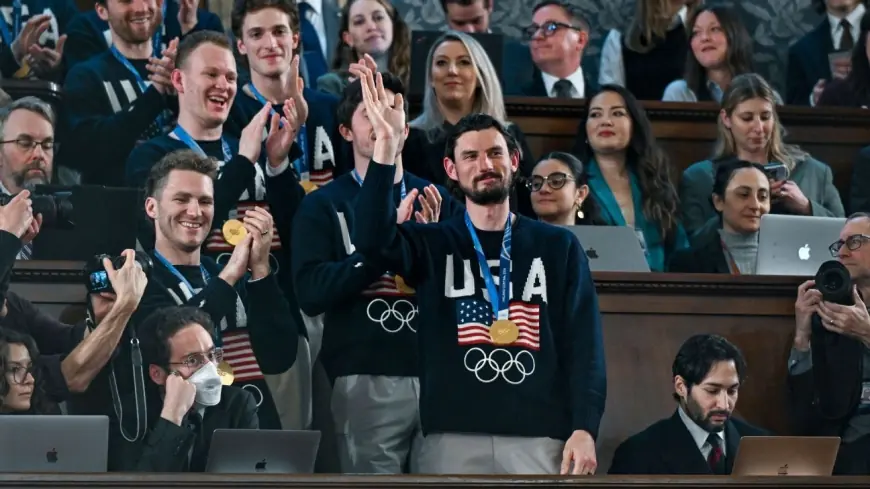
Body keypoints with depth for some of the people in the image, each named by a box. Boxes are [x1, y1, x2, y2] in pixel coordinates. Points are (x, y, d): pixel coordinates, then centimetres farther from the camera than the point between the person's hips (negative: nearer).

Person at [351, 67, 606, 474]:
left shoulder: (558, 247, 11)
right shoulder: (432, 244, 11)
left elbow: (583, 342, 6)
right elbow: (372, 239, -10)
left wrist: (585, 428, -6)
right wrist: (386, 146, -18)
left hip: (540, 437, 0)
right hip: (453, 436, 0)